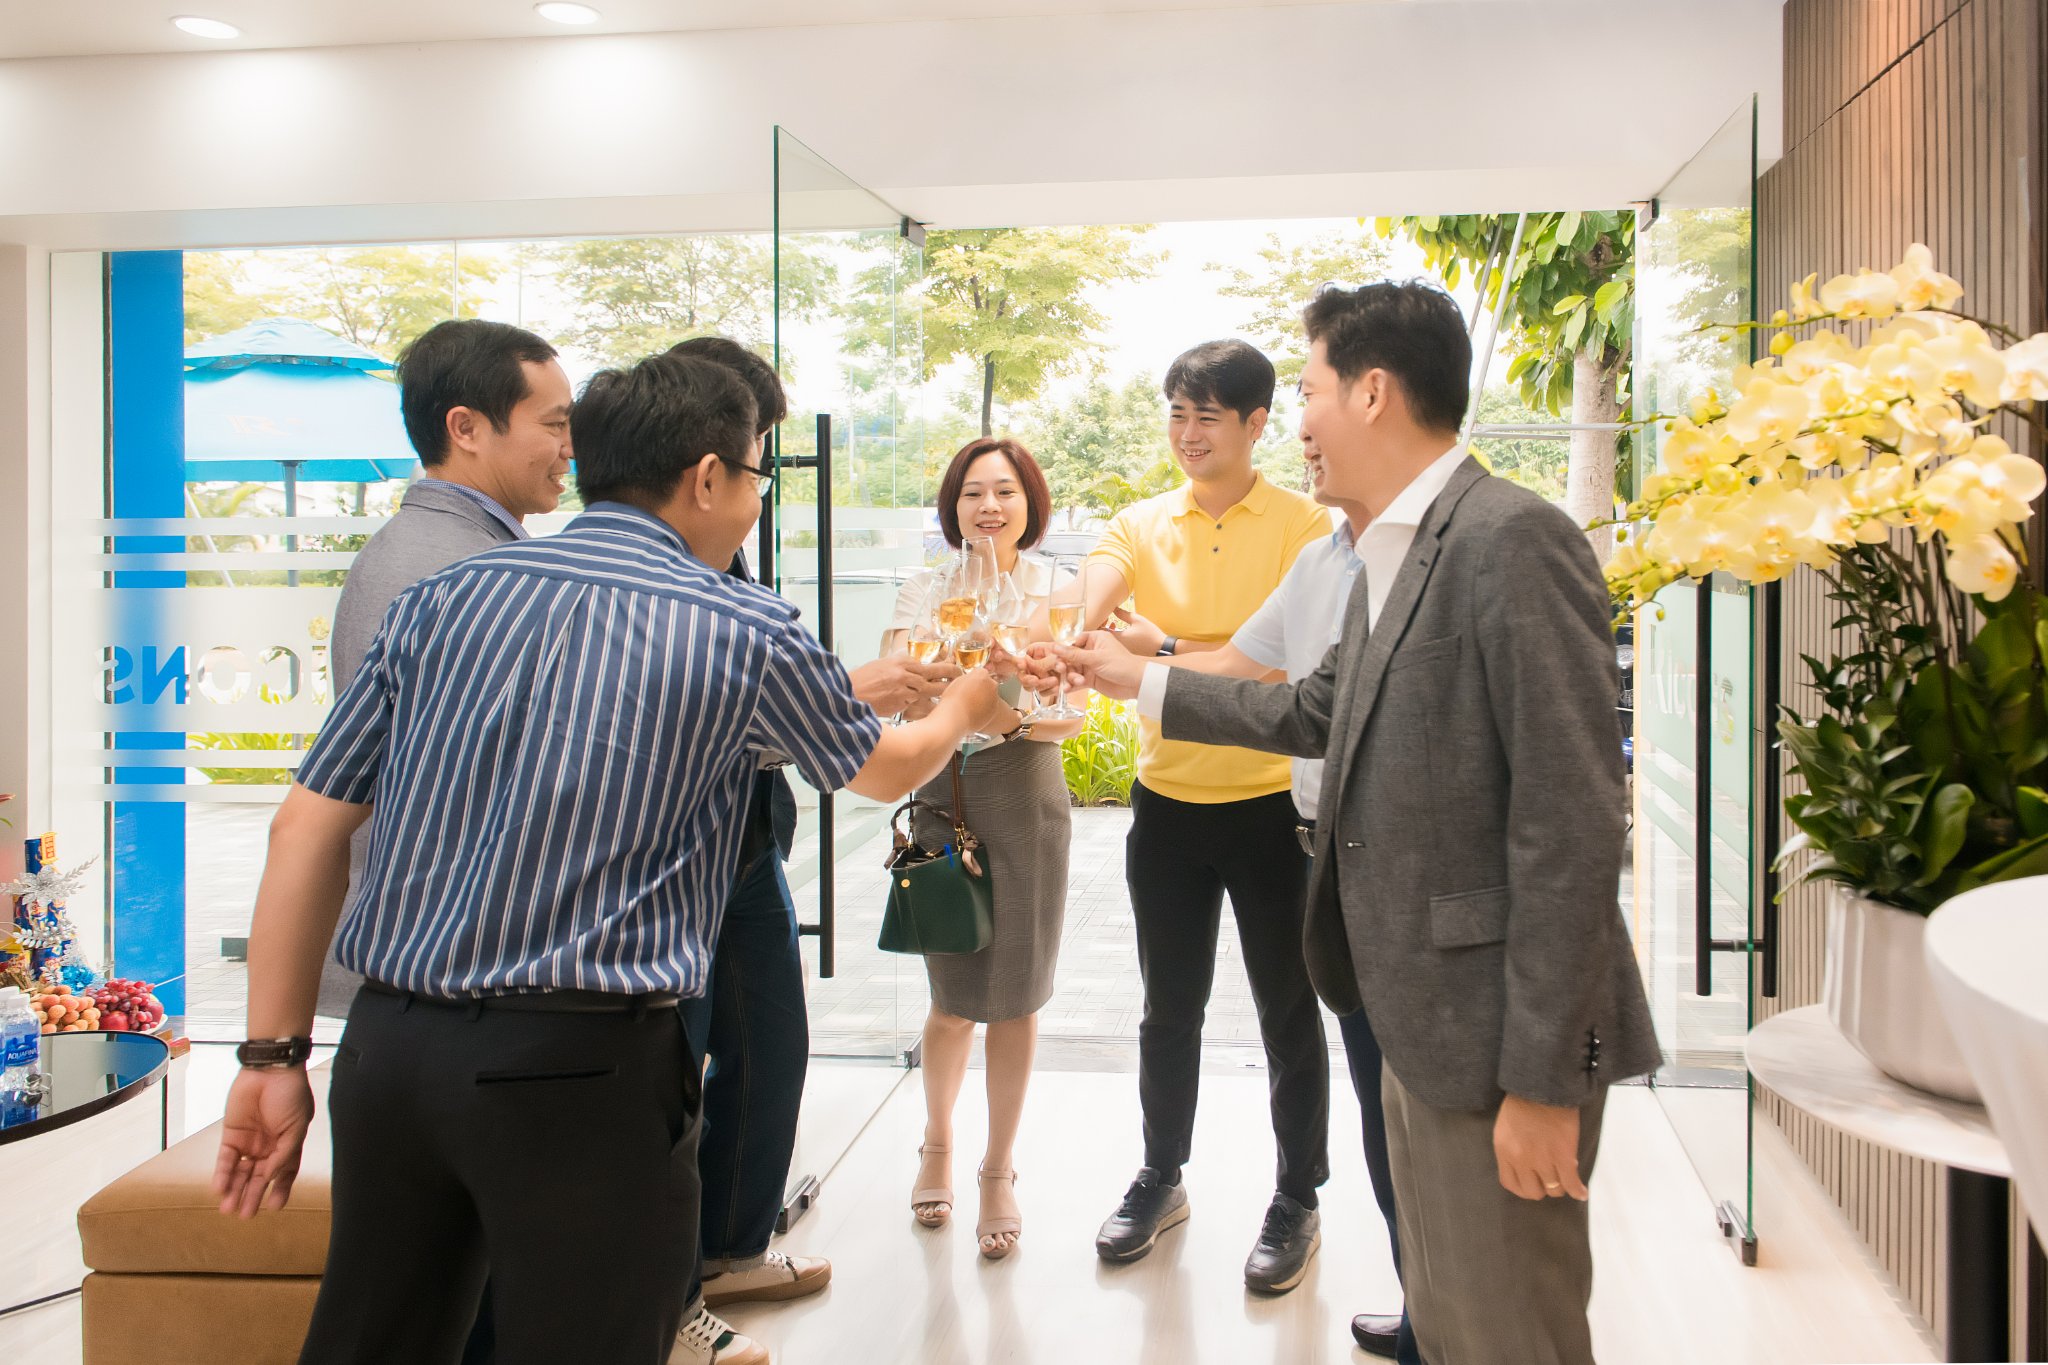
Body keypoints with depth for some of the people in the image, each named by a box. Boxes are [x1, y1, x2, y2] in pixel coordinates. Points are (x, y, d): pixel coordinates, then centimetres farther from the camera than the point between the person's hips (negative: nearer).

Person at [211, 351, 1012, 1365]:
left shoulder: (440, 600, 7)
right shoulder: (746, 632, -3)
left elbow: (310, 826, 5)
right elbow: (882, 770, 14)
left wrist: (275, 1053, 10)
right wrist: (965, 709, 36)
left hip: (387, 1050, 5)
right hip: (582, 1070, -5)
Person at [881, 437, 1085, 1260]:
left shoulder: (1055, 591, 2)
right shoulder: (925, 589, 3)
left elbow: (1072, 716, -4)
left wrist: (1015, 715, -26)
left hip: (1026, 799, 0)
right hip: (942, 794, 0)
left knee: (1015, 996, 4)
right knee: (953, 997, 8)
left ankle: (998, 1171, 23)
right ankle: (937, 1144, 35)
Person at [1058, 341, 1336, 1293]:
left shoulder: (1304, 526, -6)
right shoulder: (1139, 527, 2)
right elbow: (1080, 619, -14)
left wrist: (1170, 656, -32)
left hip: (1273, 803, -3)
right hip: (1167, 802, 3)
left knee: (1287, 1012, 9)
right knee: (1169, 1008, 17)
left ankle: (1296, 1201, 27)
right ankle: (1160, 1179, 35)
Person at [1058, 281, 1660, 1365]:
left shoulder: (1513, 540, -18)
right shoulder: (1391, 555, 14)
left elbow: (1572, 819, -22)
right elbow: (1313, 714, 26)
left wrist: (1544, 1078, -21)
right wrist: (1138, 681, 28)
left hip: (1500, 1032, -9)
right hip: (1421, 1027, 10)